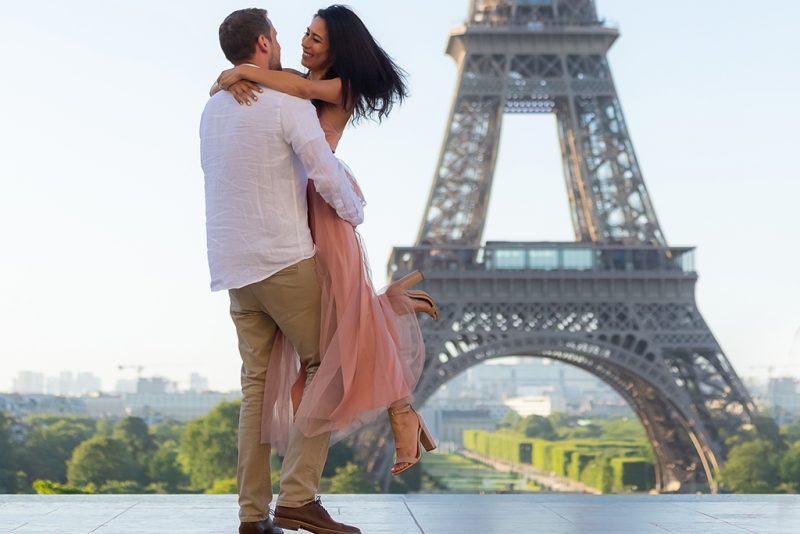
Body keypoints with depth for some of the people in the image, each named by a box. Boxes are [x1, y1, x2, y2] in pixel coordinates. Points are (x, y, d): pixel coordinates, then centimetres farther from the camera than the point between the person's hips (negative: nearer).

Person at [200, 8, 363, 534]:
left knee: (258, 383, 9)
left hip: (233, 268, 7)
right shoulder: (288, 103, -9)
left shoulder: (213, 109, 14)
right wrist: (356, 214, 3)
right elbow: (328, 175, -14)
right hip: (286, 259, -7)